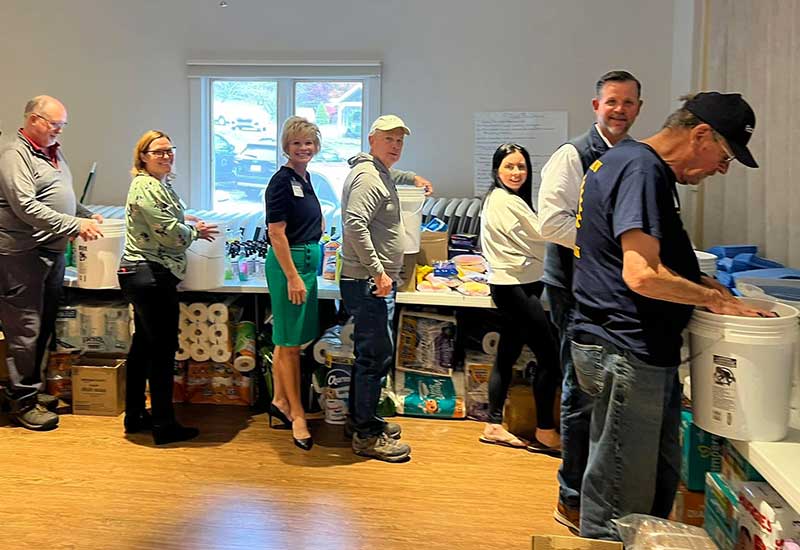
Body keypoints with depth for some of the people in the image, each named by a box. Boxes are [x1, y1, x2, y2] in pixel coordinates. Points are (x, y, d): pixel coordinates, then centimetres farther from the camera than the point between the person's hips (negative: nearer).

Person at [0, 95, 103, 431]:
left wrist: (88, 215, 11)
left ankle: (31, 389, 28)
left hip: (53, 251, 9)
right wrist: (76, 226, -22)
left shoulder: (54, 153, 18)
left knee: (44, 327, 15)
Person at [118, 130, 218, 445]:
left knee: (143, 345, 16)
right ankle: (164, 426, 6)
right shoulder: (147, 187, -16)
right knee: (163, 349, -3)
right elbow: (172, 234, -21)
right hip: (152, 277, -11)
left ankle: (134, 416, 27)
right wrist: (197, 231, -3)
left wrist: (187, 220, 12)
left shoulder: (159, 184, 15)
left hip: (140, 275, 11)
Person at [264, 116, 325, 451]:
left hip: (306, 260, 9)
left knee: (287, 339, 16)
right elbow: (277, 234, -18)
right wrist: (293, 277, -21)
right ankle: (297, 414, 9)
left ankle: (280, 401, 28)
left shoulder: (305, 178, 14)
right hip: (289, 263, -9)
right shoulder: (282, 181, -13)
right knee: (291, 342, -1)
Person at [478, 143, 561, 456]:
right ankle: (545, 432, 5)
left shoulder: (497, 199, 17)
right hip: (516, 287, -10)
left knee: (507, 356, 11)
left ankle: (494, 426, 18)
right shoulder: (508, 201, -13)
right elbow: (543, 236, -8)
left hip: (511, 286, 10)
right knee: (549, 356, -5)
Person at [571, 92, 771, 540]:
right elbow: (642, 276, -26)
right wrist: (713, 298, -11)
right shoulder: (641, 168, -17)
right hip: (627, 351, -11)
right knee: (620, 502, 3)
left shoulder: (630, 161, 15)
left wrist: (699, 281, 10)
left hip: (648, 352, 11)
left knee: (661, 481, 22)